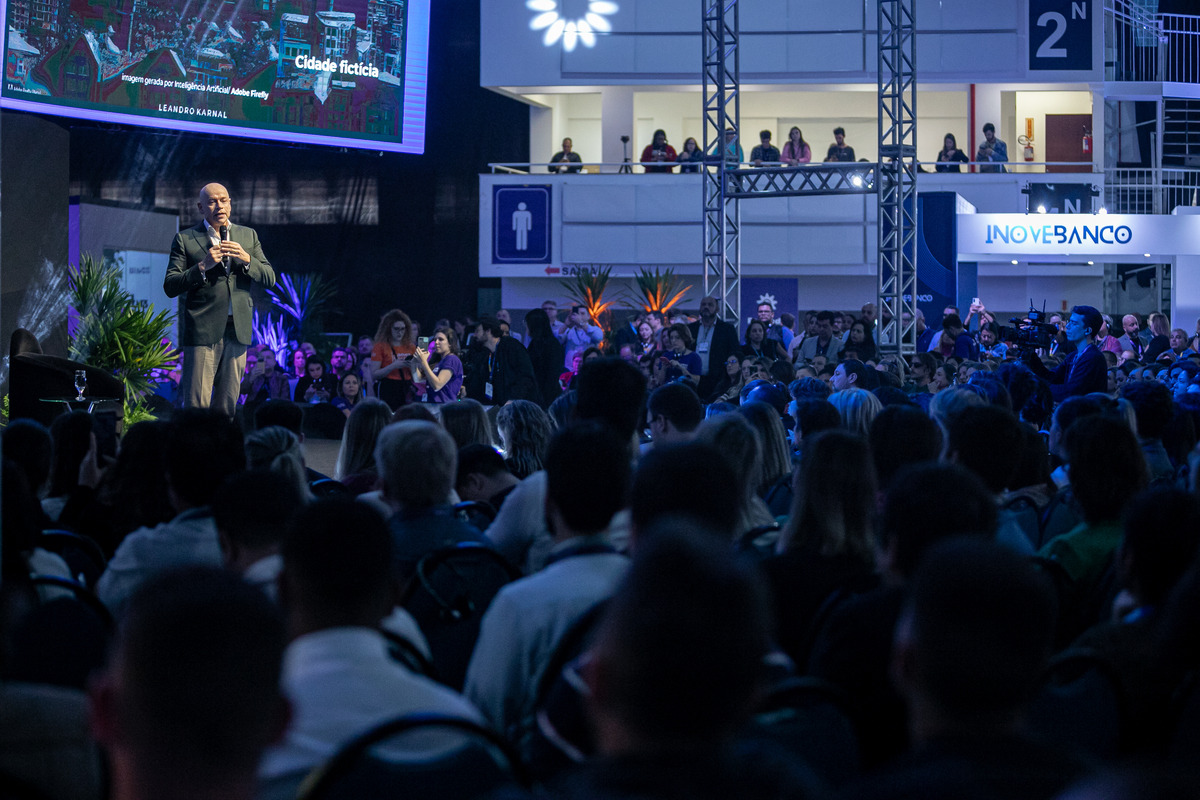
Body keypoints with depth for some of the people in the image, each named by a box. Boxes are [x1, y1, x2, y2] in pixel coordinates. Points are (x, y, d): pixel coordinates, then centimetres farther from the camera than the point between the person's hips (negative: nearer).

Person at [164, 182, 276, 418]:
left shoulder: (248, 236, 16)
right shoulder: (185, 239, 4)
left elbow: (270, 279, 11)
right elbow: (170, 287, -2)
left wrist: (246, 259, -7)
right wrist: (203, 267, -14)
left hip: (238, 329, 4)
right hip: (203, 330, -4)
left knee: (227, 407, 6)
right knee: (197, 406, -9)